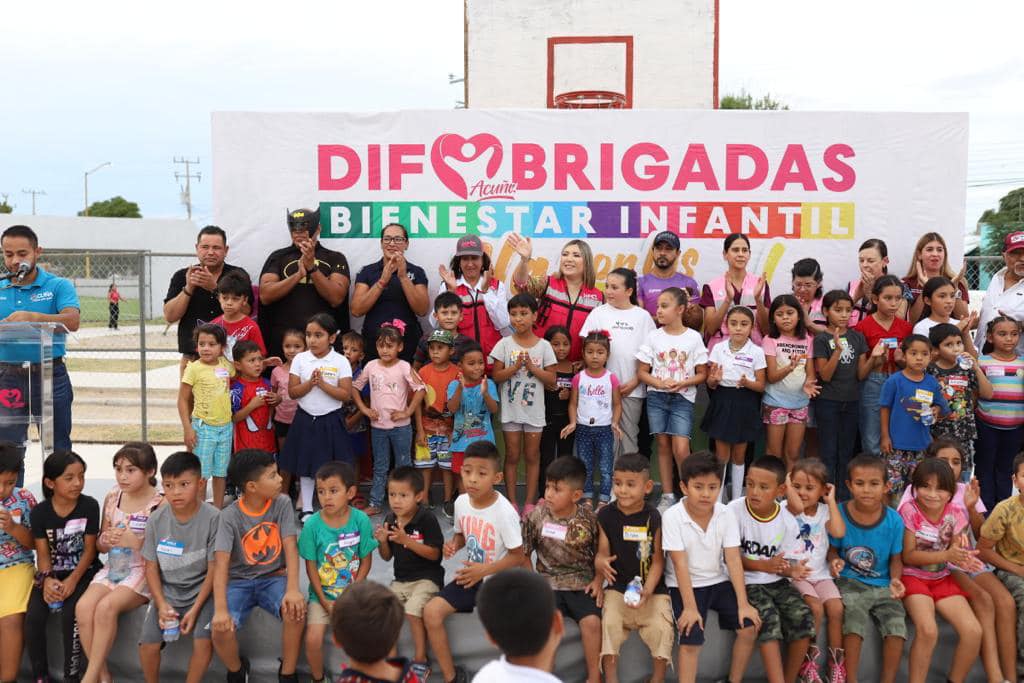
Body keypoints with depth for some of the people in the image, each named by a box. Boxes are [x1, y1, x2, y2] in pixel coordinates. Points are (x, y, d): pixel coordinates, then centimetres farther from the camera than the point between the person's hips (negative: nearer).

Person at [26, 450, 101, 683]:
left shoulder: (89, 506, -9)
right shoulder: (40, 512, -3)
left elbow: (89, 550, -7)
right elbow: (43, 553, -3)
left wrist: (73, 580, -18)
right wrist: (47, 579, -22)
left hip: (83, 572, -2)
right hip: (52, 574, 3)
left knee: (70, 614, -26)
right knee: (33, 617, -20)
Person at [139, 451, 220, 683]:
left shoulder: (212, 518, -16)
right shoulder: (156, 520, -6)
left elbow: (214, 569, -11)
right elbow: (152, 566, 2)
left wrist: (195, 609, -14)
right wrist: (162, 605, -10)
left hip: (200, 590, -3)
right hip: (166, 591, 3)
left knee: (203, 641, -22)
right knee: (148, 643, -12)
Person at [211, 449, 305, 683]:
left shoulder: (282, 504, -7)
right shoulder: (229, 516, -14)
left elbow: (290, 547, -14)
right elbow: (221, 563, -22)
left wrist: (293, 589, -30)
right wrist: (220, 609, -36)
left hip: (273, 577, 1)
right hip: (239, 581, -1)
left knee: (296, 609, -31)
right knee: (221, 628, -28)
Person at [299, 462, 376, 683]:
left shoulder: (361, 520, -13)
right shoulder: (312, 524, -13)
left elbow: (366, 561, -6)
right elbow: (311, 566, -6)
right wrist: (324, 600, -10)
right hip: (321, 594, 0)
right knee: (313, 639, -16)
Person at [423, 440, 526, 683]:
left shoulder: (504, 511, -21)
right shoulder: (461, 502, -3)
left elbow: (517, 557, -15)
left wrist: (485, 570, -24)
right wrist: (452, 545, -7)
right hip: (469, 577, 6)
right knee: (431, 611, -12)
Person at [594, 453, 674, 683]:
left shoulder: (653, 517, -8)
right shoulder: (606, 515, -4)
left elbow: (658, 560, -6)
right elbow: (602, 552, -1)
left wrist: (647, 591, -17)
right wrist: (600, 563, -26)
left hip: (652, 588, -1)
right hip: (618, 588, 1)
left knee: (661, 627, -21)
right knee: (609, 623, -23)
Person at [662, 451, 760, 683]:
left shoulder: (726, 515, -8)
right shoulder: (673, 517, -18)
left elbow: (733, 559, -9)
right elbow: (680, 564, -20)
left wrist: (743, 604, -15)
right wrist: (690, 607, -23)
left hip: (719, 582, 4)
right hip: (685, 586, -4)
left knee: (749, 627, -9)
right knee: (691, 639, -21)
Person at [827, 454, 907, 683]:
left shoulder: (894, 520, -5)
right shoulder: (839, 514, -7)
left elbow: (896, 559, 4)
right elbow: (833, 548, 6)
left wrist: (895, 580, -15)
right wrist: (835, 560, -16)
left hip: (882, 585, 2)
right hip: (850, 582, -2)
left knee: (897, 622, -22)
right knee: (855, 617, -28)